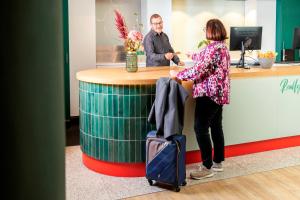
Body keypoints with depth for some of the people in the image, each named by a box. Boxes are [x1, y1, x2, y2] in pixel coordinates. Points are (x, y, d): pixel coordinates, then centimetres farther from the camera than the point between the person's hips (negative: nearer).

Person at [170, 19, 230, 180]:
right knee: (216, 127, 15)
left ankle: (207, 167, 0)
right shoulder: (223, 47, 13)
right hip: (219, 93, 10)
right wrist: (192, 56, 49)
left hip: (209, 94, -10)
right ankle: (218, 162, 25)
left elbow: (198, 71, -25)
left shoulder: (212, 48, -18)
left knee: (201, 128, -6)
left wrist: (177, 75, -13)